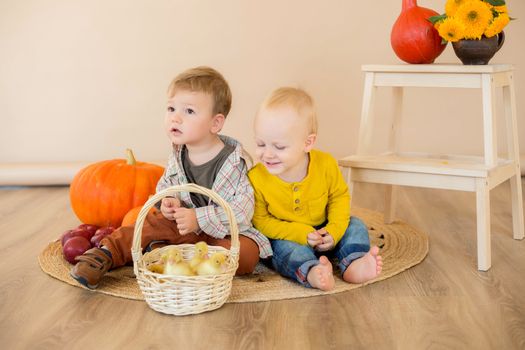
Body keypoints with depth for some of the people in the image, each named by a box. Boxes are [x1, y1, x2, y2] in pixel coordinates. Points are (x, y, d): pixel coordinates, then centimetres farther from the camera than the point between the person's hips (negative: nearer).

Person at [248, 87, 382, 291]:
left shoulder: (326, 165, -18)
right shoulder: (256, 178, -22)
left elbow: (340, 196, -1)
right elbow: (261, 221, -16)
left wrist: (335, 230, -18)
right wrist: (301, 234, -28)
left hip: (322, 233, 3)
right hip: (286, 237, -3)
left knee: (355, 227, -9)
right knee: (284, 247, -32)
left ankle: (354, 264, -30)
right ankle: (311, 272, -54)